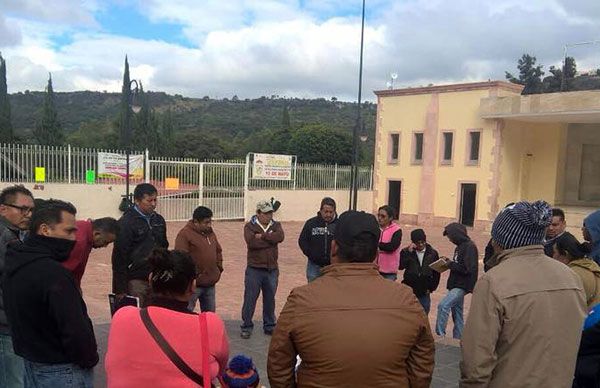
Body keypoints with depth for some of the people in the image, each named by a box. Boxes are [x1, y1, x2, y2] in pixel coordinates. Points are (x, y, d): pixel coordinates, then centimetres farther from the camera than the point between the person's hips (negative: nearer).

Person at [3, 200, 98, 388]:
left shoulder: (13, 264, 2)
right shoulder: (54, 275, -28)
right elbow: (75, 328, -27)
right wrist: (90, 359, -11)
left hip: (30, 365, 9)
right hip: (63, 371, -9)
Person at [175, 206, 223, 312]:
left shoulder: (210, 233, 13)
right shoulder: (184, 234, -13)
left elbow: (218, 251, 24)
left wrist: (219, 268, 14)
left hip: (210, 284, 8)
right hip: (193, 284, -7)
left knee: (210, 313, 17)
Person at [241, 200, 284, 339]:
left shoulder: (276, 225, 7)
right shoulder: (250, 226, -2)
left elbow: (280, 236, -15)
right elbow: (251, 242, -21)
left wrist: (262, 236, -17)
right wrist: (270, 239, -13)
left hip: (272, 269, 3)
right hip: (254, 269, -3)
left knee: (270, 299, 13)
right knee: (250, 299, 2)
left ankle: (269, 326, 26)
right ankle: (246, 327, 15)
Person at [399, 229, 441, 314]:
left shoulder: (432, 253, 1)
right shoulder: (406, 252, -2)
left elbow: (436, 273, 5)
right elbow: (401, 266, -17)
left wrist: (432, 288, 2)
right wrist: (408, 252, -20)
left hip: (424, 292, 1)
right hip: (409, 290, -1)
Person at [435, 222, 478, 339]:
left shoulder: (469, 246, -14)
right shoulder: (460, 246, 14)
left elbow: (468, 269, -22)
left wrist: (451, 264, -13)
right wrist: (449, 262, 3)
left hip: (463, 285, -10)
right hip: (456, 285, 10)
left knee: (443, 305, -21)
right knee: (457, 314, 14)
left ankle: (440, 334, -16)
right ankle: (458, 339, 23)